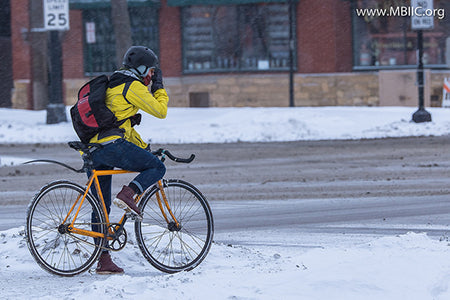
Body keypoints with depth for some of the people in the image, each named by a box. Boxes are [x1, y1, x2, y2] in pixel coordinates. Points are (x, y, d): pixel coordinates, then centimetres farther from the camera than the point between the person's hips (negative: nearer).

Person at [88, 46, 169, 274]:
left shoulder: (113, 87, 31)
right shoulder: (133, 87, 1)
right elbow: (160, 111, 4)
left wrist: (143, 147, 37)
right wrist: (159, 88, 21)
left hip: (93, 151, 9)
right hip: (112, 145, -9)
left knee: (101, 206, 10)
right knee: (157, 167, 6)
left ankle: (103, 260, 10)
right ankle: (127, 195, -17)